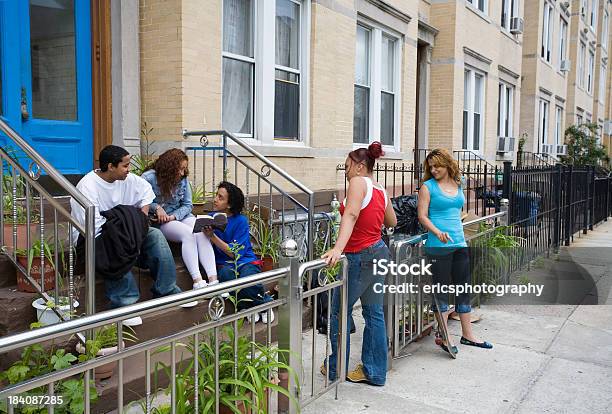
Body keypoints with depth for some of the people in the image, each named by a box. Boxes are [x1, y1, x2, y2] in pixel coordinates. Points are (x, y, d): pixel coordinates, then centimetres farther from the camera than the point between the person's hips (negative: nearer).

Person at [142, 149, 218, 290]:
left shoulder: (183, 179, 5)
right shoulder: (149, 178, -8)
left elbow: (187, 204, 5)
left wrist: (173, 217, -13)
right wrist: (156, 207, -21)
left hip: (180, 216, 5)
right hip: (158, 222, -4)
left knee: (202, 233, -26)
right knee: (187, 233, -32)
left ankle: (213, 280, -37)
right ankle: (197, 282, -39)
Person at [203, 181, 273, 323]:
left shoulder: (241, 221, -5)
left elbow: (235, 253, -12)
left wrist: (212, 236, -19)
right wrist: (205, 233, -14)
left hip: (245, 261, -2)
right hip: (224, 264, 2)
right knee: (226, 274, -34)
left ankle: (266, 303, -6)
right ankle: (248, 307, -14)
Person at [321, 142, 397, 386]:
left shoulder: (359, 182, -13)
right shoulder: (381, 190, 10)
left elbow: (351, 215, -29)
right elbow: (392, 222, 23)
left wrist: (338, 248, -40)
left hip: (360, 256, -8)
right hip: (379, 252, 8)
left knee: (340, 312, 7)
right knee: (374, 313, 13)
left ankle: (335, 368, 20)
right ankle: (375, 372, 22)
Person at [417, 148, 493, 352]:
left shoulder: (457, 185, 11)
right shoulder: (428, 187, -4)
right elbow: (422, 216, -10)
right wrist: (437, 232, -24)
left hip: (459, 244, 6)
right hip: (438, 245, -6)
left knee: (463, 288, 11)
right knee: (441, 289, 0)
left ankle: (467, 335, 23)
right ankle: (443, 337, 11)